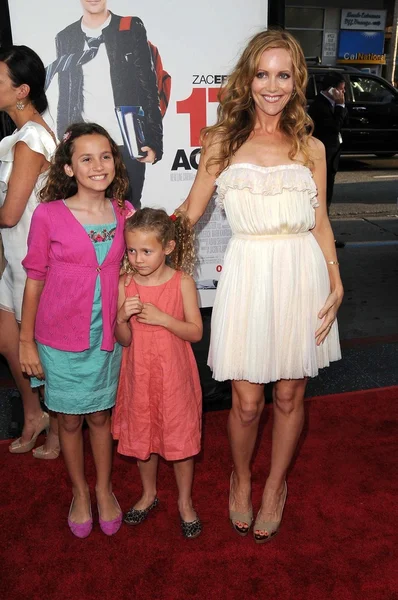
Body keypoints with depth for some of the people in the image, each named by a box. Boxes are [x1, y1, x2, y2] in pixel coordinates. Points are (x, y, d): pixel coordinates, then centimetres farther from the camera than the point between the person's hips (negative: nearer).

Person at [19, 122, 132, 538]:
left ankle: (104, 487, 40)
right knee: (70, 419, 15)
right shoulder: (48, 215, -13)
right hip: (60, 340, -2)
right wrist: (26, 342, -3)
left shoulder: (124, 214, -3)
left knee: (100, 415, 18)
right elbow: (35, 280, -6)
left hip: (107, 338, 2)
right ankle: (79, 491, 38)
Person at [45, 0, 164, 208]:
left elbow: (149, 88, 1)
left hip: (127, 144, -2)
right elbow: (64, 99, 13)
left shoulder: (132, 29, 6)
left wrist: (153, 141, -8)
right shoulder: (65, 38, 12)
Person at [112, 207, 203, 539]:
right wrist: (123, 317, -24)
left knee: (181, 437, 10)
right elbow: (124, 340, -4)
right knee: (142, 435, 18)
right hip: (139, 374, 3)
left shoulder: (182, 282, -12)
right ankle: (149, 494, 44)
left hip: (175, 374, -2)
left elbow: (196, 332, -11)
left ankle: (185, 501, 34)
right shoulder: (125, 285, -7)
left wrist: (162, 317, -23)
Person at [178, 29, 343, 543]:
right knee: (246, 401, 3)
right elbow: (190, 211, 11)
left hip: (302, 274, 2)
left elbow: (320, 223, 11)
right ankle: (241, 479, 35)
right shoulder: (221, 140, 6)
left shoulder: (310, 147, 9)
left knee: (289, 395, 11)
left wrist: (336, 285, 3)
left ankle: (275, 485, 37)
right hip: (247, 274, -1)